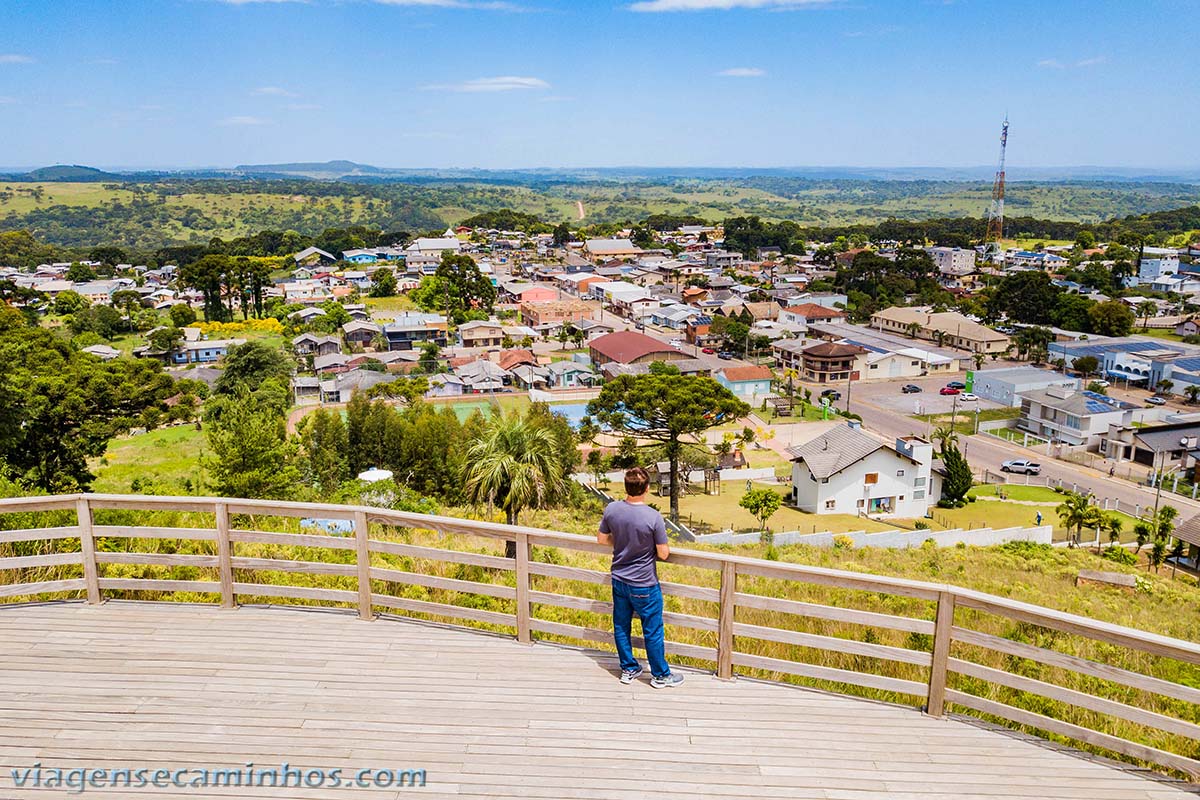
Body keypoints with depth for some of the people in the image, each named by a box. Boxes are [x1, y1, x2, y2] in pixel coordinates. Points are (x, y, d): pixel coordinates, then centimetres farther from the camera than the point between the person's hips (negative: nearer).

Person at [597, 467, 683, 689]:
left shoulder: (612, 509, -12)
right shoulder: (653, 517, -25)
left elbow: (602, 539, 2)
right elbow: (663, 554, -17)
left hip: (619, 580, 4)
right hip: (644, 585, -4)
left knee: (621, 627, 19)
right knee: (652, 631, 11)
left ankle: (628, 669, 33)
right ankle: (660, 675, 25)